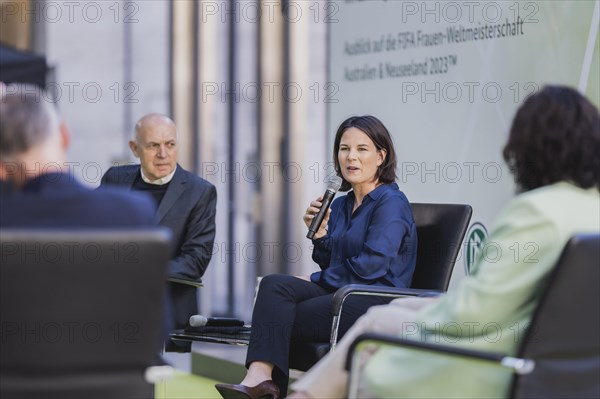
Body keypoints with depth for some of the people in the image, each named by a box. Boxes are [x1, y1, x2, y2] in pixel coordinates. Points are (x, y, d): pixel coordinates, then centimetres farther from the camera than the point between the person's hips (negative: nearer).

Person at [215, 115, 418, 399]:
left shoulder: (391, 203, -7)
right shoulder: (340, 205, 18)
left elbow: (371, 265, -16)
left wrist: (315, 280, -7)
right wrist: (319, 233, 2)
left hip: (377, 303, -7)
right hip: (338, 293, 7)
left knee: (277, 320, -22)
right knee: (274, 284, -22)